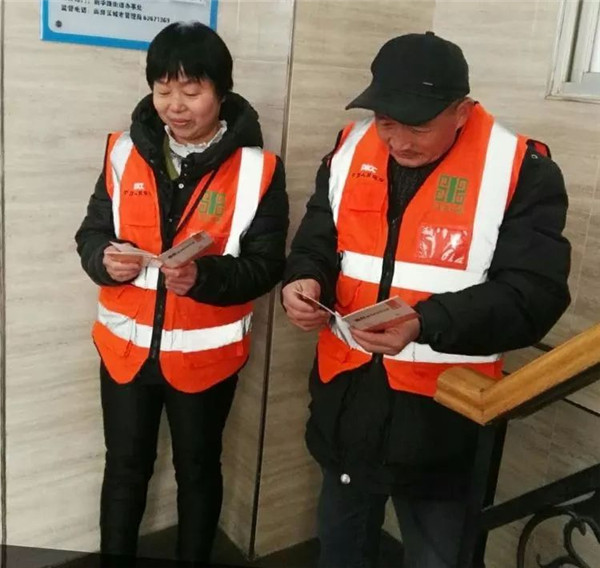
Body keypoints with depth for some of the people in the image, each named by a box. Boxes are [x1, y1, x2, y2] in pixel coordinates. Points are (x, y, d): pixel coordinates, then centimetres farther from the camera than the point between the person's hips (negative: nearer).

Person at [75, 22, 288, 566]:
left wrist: (204, 276, -30)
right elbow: (91, 232, 2)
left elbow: (266, 265, -12)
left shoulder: (258, 169, -12)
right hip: (126, 344, 2)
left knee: (198, 468, 18)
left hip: (204, 352, -2)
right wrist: (105, 260, -21)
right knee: (125, 466, 18)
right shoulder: (124, 152, -3)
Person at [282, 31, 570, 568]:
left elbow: (533, 296, -18)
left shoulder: (522, 171, -13)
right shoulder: (351, 150, 2)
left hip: (442, 417, -4)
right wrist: (305, 279, -16)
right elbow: (316, 243, 8)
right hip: (347, 400, 5)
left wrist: (426, 324, -32)